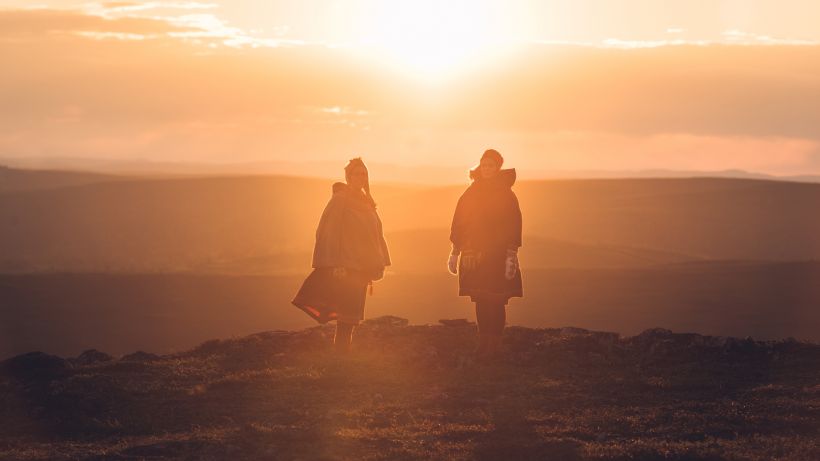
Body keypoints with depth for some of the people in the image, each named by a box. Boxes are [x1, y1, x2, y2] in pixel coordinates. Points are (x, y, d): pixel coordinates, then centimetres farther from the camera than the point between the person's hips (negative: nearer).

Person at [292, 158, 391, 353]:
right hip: (345, 265, -8)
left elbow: (375, 234, 18)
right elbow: (330, 233, -14)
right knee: (347, 310, -11)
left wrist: (379, 264, 10)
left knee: (353, 312, 9)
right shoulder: (340, 200, -9)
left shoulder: (365, 203, 15)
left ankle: (344, 347, 15)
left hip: (361, 266, 8)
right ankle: (341, 348, -7)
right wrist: (336, 264, -21)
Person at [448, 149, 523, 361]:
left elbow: (514, 226, -6)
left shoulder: (506, 195, -1)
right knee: (481, 303, 4)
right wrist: (455, 252, 9)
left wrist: (511, 255, -14)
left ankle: (493, 345, -2)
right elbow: (459, 223, 13)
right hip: (473, 256, 4)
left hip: (497, 256, -4)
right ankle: (483, 343, 10)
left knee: (496, 302, -7)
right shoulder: (470, 194, 11)